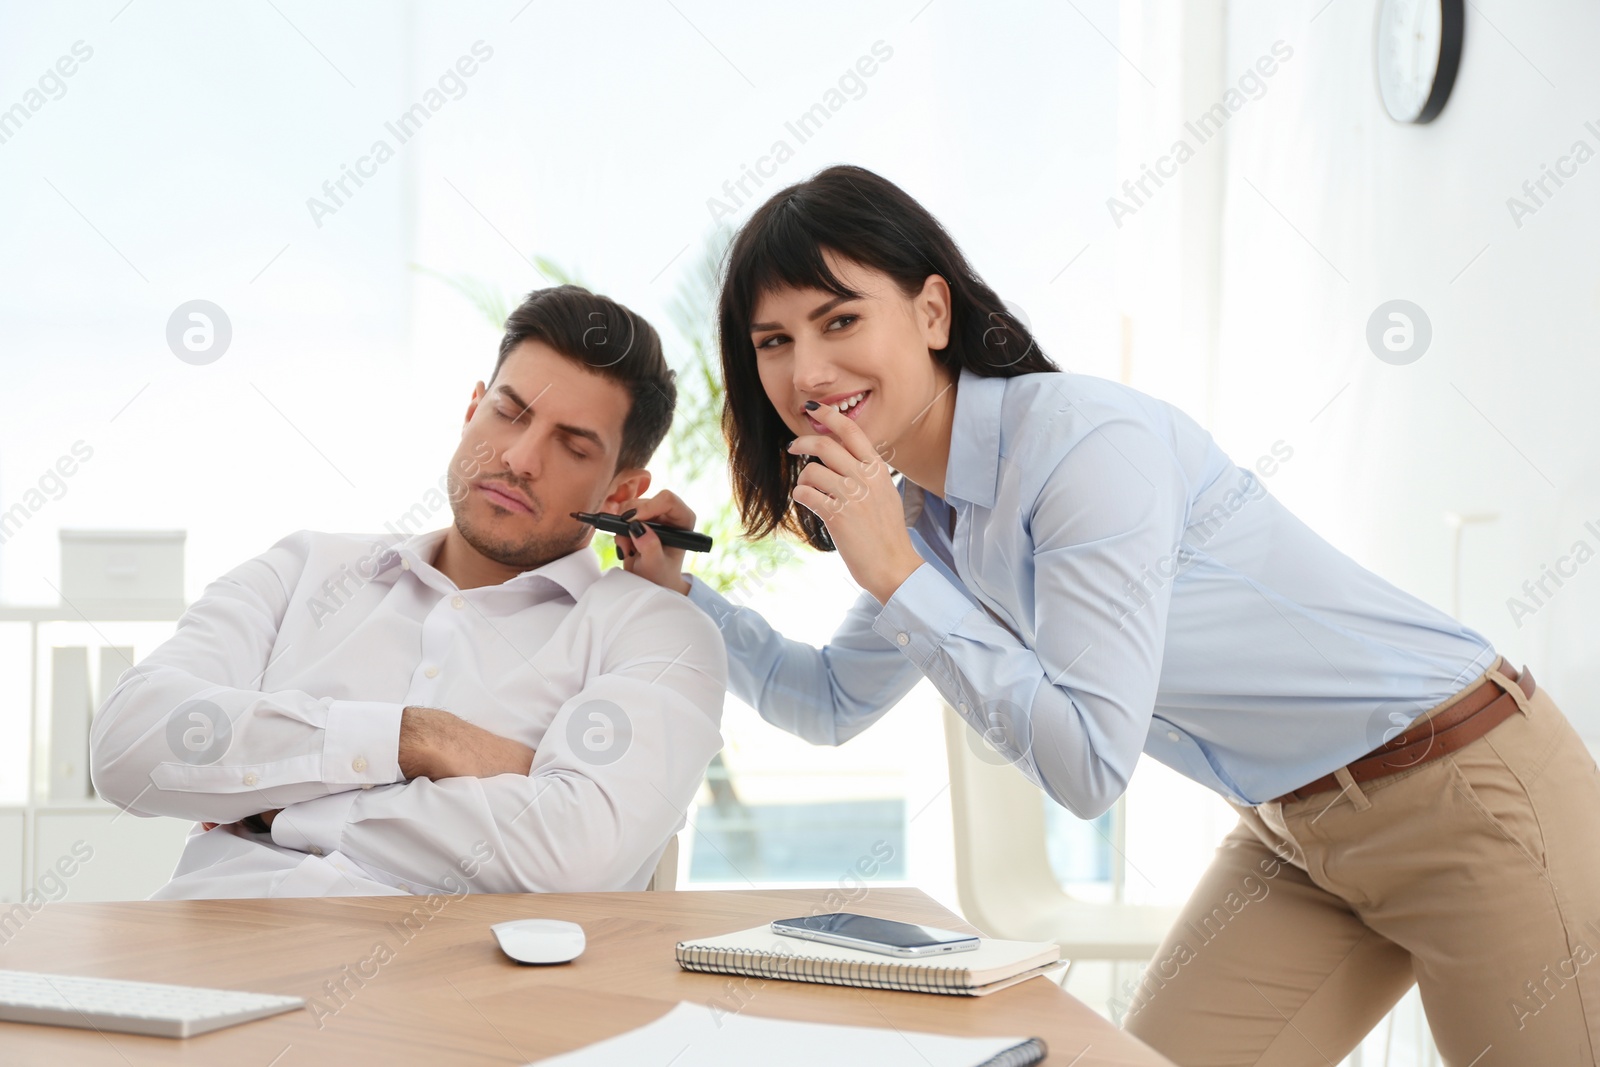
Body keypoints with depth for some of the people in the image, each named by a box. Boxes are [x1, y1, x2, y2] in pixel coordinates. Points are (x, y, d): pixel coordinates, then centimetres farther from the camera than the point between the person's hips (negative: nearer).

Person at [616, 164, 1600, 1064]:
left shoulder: (1086, 440, -25)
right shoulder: (929, 514, 1)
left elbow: (1089, 766, -27)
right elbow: (834, 705, 18)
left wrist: (897, 577, -26)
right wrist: (680, 588, 6)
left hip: (1466, 793, -8)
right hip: (1295, 836, 8)